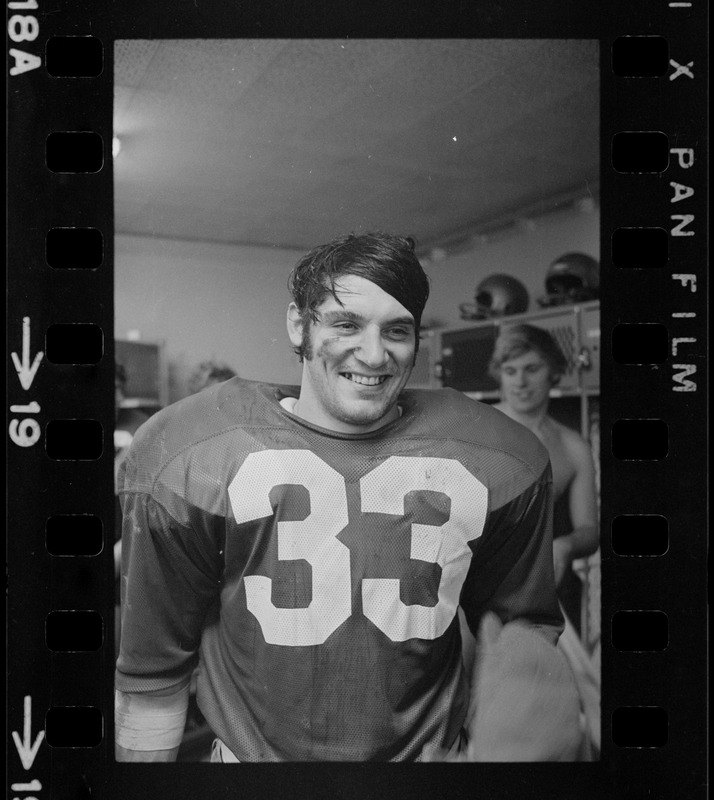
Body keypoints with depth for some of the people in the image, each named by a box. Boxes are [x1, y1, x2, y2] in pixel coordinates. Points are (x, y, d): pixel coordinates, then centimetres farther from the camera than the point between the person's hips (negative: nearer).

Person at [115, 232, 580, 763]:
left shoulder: (496, 462, -11)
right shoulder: (189, 460, -15)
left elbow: (518, 619, 3)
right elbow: (153, 668, -6)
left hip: (435, 750, 2)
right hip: (253, 751, -1)